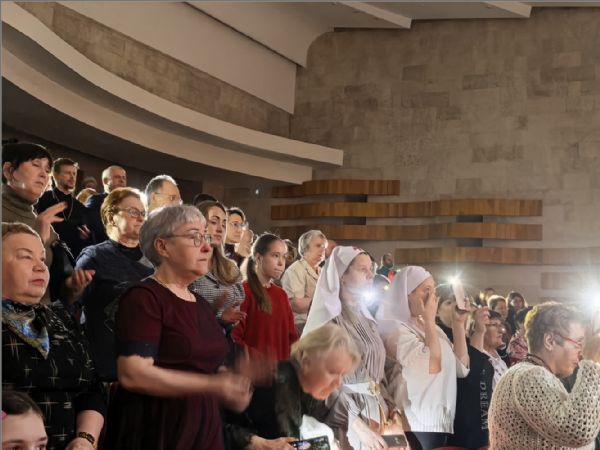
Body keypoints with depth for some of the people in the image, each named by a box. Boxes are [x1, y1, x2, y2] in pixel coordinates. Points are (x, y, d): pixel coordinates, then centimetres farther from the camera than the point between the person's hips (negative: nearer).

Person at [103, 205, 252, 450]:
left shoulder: (200, 304, 13)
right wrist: (211, 385, -24)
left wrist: (231, 380, 0)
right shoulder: (143, 297, -12)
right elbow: (132, 374, -23)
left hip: (204, 428, 8)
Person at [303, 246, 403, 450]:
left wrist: (393, 412, 3)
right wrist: (357, 425, -19)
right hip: (347, 421, -6)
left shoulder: (367, 319, 13)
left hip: (378, 414, 7)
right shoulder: (329, 319, -9)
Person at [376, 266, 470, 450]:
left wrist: (458, 323, 5)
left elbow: (462, 368, 10)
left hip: (439, 423, 8)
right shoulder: (396, 329, -13)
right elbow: (433, 366, -25)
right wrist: (429, 319, -17)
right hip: (415, 426, -8)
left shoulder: (428, 328, 13)